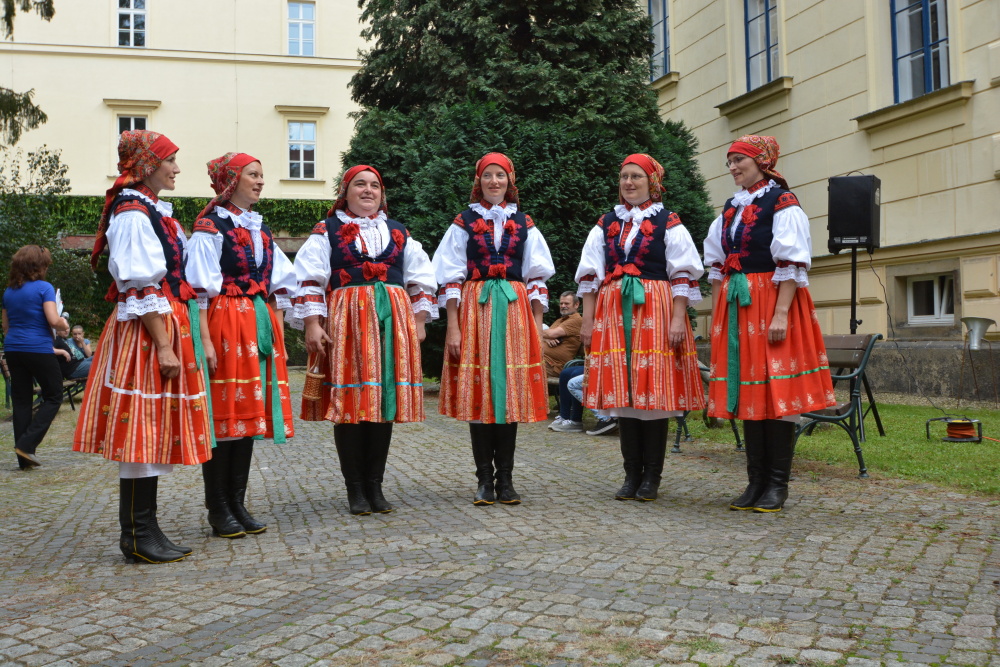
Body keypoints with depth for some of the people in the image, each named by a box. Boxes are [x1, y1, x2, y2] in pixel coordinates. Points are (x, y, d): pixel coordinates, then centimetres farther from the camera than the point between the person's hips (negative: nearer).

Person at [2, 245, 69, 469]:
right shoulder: (44, 288, -8)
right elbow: (53, 320, -16)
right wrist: (63, 323, 4)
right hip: (39, 350, -6)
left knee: (21, 401, 8)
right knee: (53, 397, 7)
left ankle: (24, 459, 9)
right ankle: (27, 444, -7)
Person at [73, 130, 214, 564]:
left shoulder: (153, 210, 19)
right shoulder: (133, 215, -12)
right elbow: (141, 289, -18)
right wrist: (164, 346, -20)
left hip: (167, 329, 10)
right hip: (146, 333, -10)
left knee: (153, 432, 11)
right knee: (143, 431, -5)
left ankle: (143, 531, 18)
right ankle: (138, 537, 3)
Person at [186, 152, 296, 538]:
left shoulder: (260, 228, 17)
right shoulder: (210, 227, -4)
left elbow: (280, 284, 19)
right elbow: (199, 289, -11)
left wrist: (275, 331, 12)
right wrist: (205, 340, -17)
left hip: (260, 326, 7)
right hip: (224, 323, -7)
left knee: (250, 413, 8)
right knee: (223, 414, -3)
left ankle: (238, 503, 16)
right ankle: (218, 509, 6)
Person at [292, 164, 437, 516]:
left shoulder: (399, 233, 17)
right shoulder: (327, 231, 7)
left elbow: (422, 282, 17)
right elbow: (309, 281, 0)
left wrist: (418, 322, 8)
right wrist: (312, 325, -10)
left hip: (392, 321, 3)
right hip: (345, 321, -3)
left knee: (386, 402, 3)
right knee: (349, 405, -3)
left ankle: (375, 484, 13)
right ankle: (355, 489, 7)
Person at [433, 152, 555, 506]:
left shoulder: (524, 224, 11)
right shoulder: (464, 223, 7)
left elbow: (537, 280, 9)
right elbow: (451, 280, 2)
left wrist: (537, 328, 3)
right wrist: (453, 328, -6)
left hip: (515, 311, 1)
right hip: (475, 309, -1)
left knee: (511, 391, 1)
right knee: (477, 392, -2)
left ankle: (505, 478, 9)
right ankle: (485, 480, 7)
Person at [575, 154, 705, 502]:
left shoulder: (668, 223, 5)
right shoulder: (606, 224, 16)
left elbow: (683, 276, -1)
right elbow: (590, 276, 14)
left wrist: (678, 319, -11)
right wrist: (588, 319, 6)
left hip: (655, 310, -3)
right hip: (614, 313, 3)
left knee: (655, 390, -4)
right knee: (622, 393, 3)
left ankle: (651, 478, 6)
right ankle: (632, 475, 11)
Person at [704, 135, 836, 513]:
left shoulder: (782, 204, -4)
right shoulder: (730, 208, 16)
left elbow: (791, 265, -11)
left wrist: (781, 314, -19)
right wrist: (717, 314, 12)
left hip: (771, 301, -6)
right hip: (736, 307, 7)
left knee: (776, 393, -5)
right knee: (747, 391, 7)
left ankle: (777, 484, 4)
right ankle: (757, 481, 13)